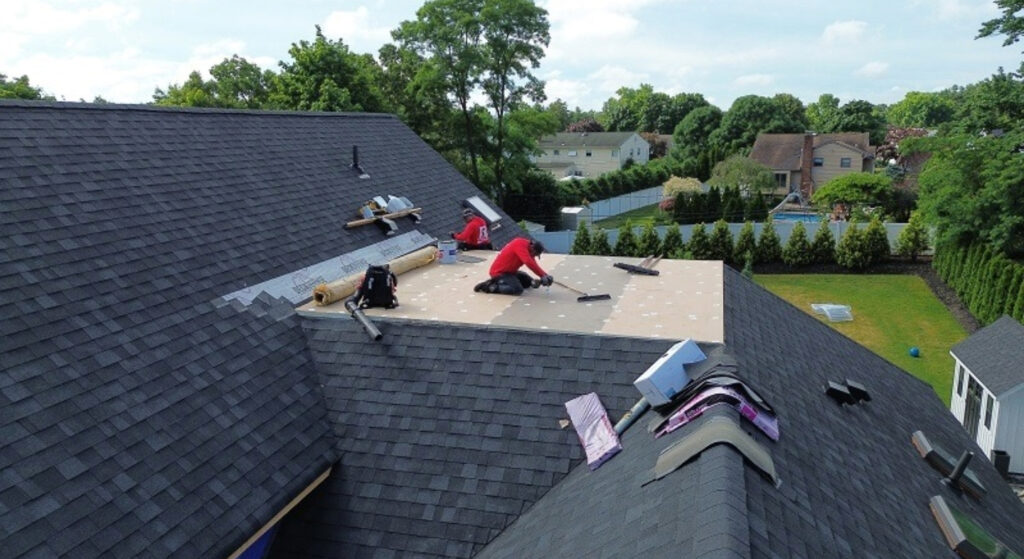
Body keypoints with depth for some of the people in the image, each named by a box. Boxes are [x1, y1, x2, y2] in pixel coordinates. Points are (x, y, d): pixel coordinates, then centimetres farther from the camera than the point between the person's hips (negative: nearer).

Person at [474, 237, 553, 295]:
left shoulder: (528, 250, 7)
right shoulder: (520, 244, -22)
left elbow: (534, 265, 5)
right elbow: (529, 263, -33)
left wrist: (545, 275, -9)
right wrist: (544, 275, -30)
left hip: (509, 271, 11)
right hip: (499, 272, -11)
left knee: (528, 281, 19)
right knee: (518, 290, -24)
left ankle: (499, 282, 13)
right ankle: (491, 287, -14)